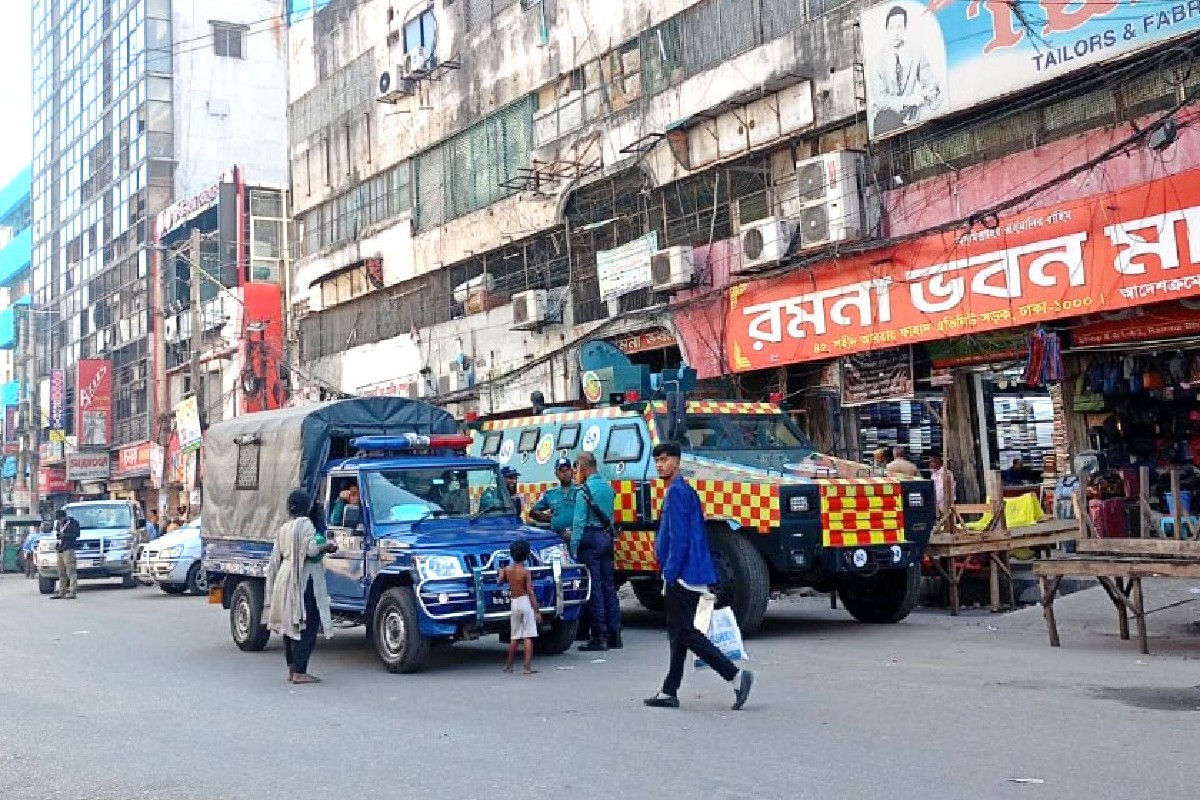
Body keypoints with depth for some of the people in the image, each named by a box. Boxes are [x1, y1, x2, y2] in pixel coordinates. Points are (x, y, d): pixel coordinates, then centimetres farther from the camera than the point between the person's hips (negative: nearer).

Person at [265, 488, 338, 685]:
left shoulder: (283, 528, 14)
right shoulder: (305, 524, -10)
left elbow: (277, 558, 15)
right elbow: (311, 550, -20)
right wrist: (327, 546, -4)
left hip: (285, 578, 9)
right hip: (303, 579, -9)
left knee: (289, 624, 13)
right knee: (307, 626, -7)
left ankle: (291, 670, 17)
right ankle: (299, 672, -11)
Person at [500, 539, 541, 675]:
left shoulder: (507, 569, 3)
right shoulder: (525, 572, -9)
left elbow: (500, 581, 17)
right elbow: (531, 593, -10)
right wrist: (537, 611, -8)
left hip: (514, 603, 5)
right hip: (526, 602, -5)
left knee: (514, 637, 16)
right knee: (528, 637, -4)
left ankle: (509, 666, 24)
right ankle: (528, 667, -7)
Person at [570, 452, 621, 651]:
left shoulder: (584, 491, -11)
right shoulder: (608, 487, 13)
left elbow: (579, 523, -13)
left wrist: (574, 550, -10)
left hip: (590, 538, -7)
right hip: (607, 537, 7)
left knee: (594, 588, -4)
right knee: (609, 586, 10)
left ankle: (599, 636, -3)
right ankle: (614, 635, 13)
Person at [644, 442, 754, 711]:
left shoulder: (677, 492, -13)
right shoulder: (685, 490, 18)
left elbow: (679, 538, -20)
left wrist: (669, 575, -18)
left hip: (682, 577, -10)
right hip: (693, 576, 10)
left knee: (685, 634, -7)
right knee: (679, 634, 12)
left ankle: (735, 675, -10)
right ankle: (669, 692, 18)